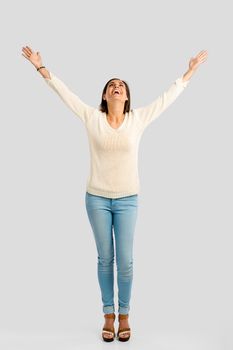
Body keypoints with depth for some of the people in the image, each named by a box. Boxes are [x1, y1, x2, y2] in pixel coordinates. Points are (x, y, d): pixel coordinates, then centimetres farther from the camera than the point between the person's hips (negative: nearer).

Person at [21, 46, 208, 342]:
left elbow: (168, 97, 4)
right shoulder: (92, 117, 0)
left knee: (125, 261, 4)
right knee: (105, 259, 10)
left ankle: (124, 315, 23)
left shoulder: (138, 119, 0)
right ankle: (109, 315, 25)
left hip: (127, 200, 0)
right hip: (97, 198, 0)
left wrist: (189, 72, 7)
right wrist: (42, 68, -1)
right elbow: (65, 93, 1)